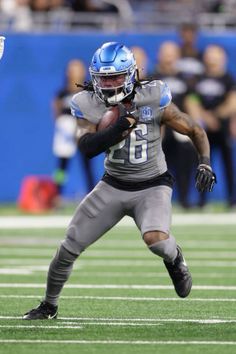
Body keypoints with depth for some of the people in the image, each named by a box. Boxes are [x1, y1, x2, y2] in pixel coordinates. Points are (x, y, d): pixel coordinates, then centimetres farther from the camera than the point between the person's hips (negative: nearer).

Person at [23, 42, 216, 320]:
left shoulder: (153, 100, -16)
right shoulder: (89, 105, -11)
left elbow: (196, 132, -6)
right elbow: (87, 147, -25)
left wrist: (205, 164, -20)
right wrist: (122, 125, -35)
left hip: (152, 187, -3)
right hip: (113, 187, 3)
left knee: (155, 239, -31)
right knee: (69, 247, 0)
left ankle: (175, 260, 7)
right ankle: (49, 305, 24)